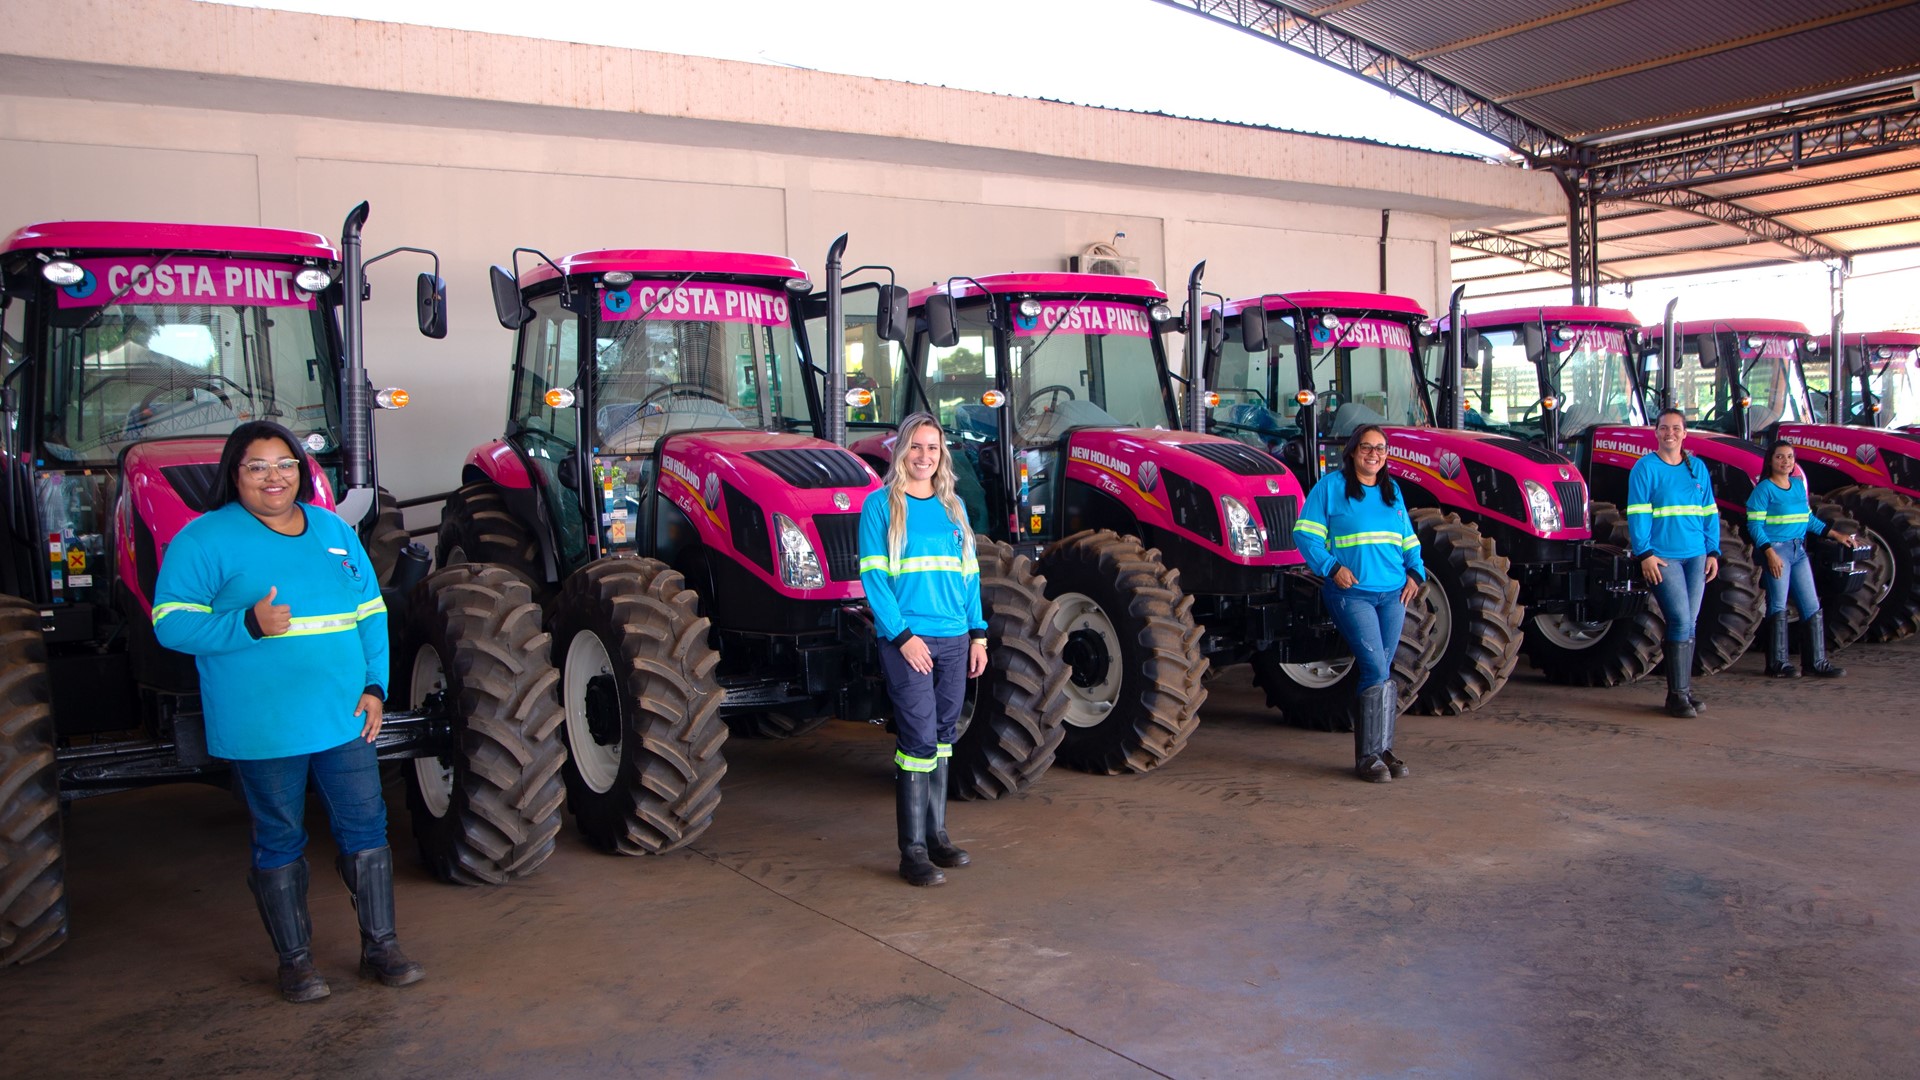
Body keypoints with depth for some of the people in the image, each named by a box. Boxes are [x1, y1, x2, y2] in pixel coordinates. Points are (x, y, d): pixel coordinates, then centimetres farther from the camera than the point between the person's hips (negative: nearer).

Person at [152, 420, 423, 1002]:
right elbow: (170, 623, -10)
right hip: (262, 729, -4)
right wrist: (249, 625, -25)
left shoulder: (334, 530, 11)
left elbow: (371, 613, 14)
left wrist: (375, 686, 3)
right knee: (280, 839, 6)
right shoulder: (204, 538, -4)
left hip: (344, 717, 4)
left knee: (365, 827, 7)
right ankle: (295, 959, 19)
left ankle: (380, 944, 19)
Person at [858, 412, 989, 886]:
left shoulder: (953, 507, 13)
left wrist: (978, 633, 9)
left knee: (943, 736, 11)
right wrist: (902, 636, -15)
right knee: (919, 739, -8)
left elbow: (969, 573, 16)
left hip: (953, 640, 6)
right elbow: (873, 576, -8)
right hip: (907, 639, -5)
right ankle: (913, 851, -2)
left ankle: (936, 835, 20)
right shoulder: (881, 505, -3)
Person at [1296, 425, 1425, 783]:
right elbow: (1305, 534, -5)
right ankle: (1368, 756, -6)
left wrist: (1415, 572, 7)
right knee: (1376, 670, -13)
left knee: (1383, 672, 8)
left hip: (1393, 593, 6)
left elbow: (1408, 539, 24)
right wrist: (1332, 567, -16)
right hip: (1352, 593, -6)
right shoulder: (1330, 486, -1)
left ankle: (1383, 750, 15)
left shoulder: (1392, 490, 16)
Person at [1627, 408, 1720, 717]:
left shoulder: (1697, 468, 14)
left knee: (1689, 624, 7)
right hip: (1662, 557, -5)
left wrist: (1713, 552, 8)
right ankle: (1677, 695, -6)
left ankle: (1684, 690, 15)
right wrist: (1644, 553, -14)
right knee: (1680, 621, -12)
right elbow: (1637, 514, -7)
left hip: (1696, 556, 5)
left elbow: (1709, 513, 16)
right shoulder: (1645, 468, -2)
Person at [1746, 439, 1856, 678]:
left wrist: (1835, 534, 16)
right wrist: (1770, 553, -22)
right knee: (1779, 606, -2)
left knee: (1812, 606, 7)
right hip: (1776, 551, -7)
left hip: (1798, 550, 7)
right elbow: (1755, 525, -13)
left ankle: (1817, 661, 13)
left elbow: (1808, 518, 20)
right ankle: (1778, 663, 6)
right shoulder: (1764, 488, -9)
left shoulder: (1798, 484, 11)